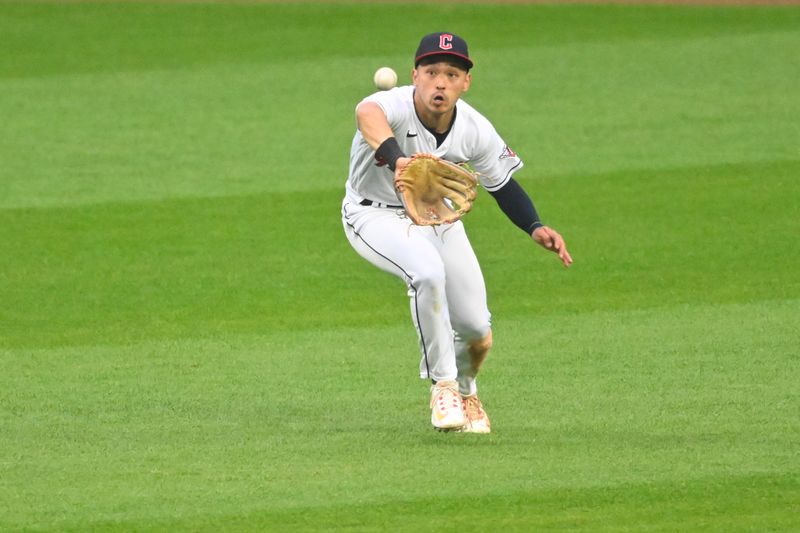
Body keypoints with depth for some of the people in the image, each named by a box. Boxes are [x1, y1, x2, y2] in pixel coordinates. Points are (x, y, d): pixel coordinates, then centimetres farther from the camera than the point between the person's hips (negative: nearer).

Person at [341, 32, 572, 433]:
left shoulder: (475, 131, -17)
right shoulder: (395, 106, -33)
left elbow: (503, 184, 0)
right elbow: (369, 114, -59)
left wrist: (535, 228, -19)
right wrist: (396, 158, -82)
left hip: (439, 217, 5)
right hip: (376, 215, -5)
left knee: (477, 330, -1)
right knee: (428, 271, -35)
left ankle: (465, 391, 35)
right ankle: (442, 385, -17)